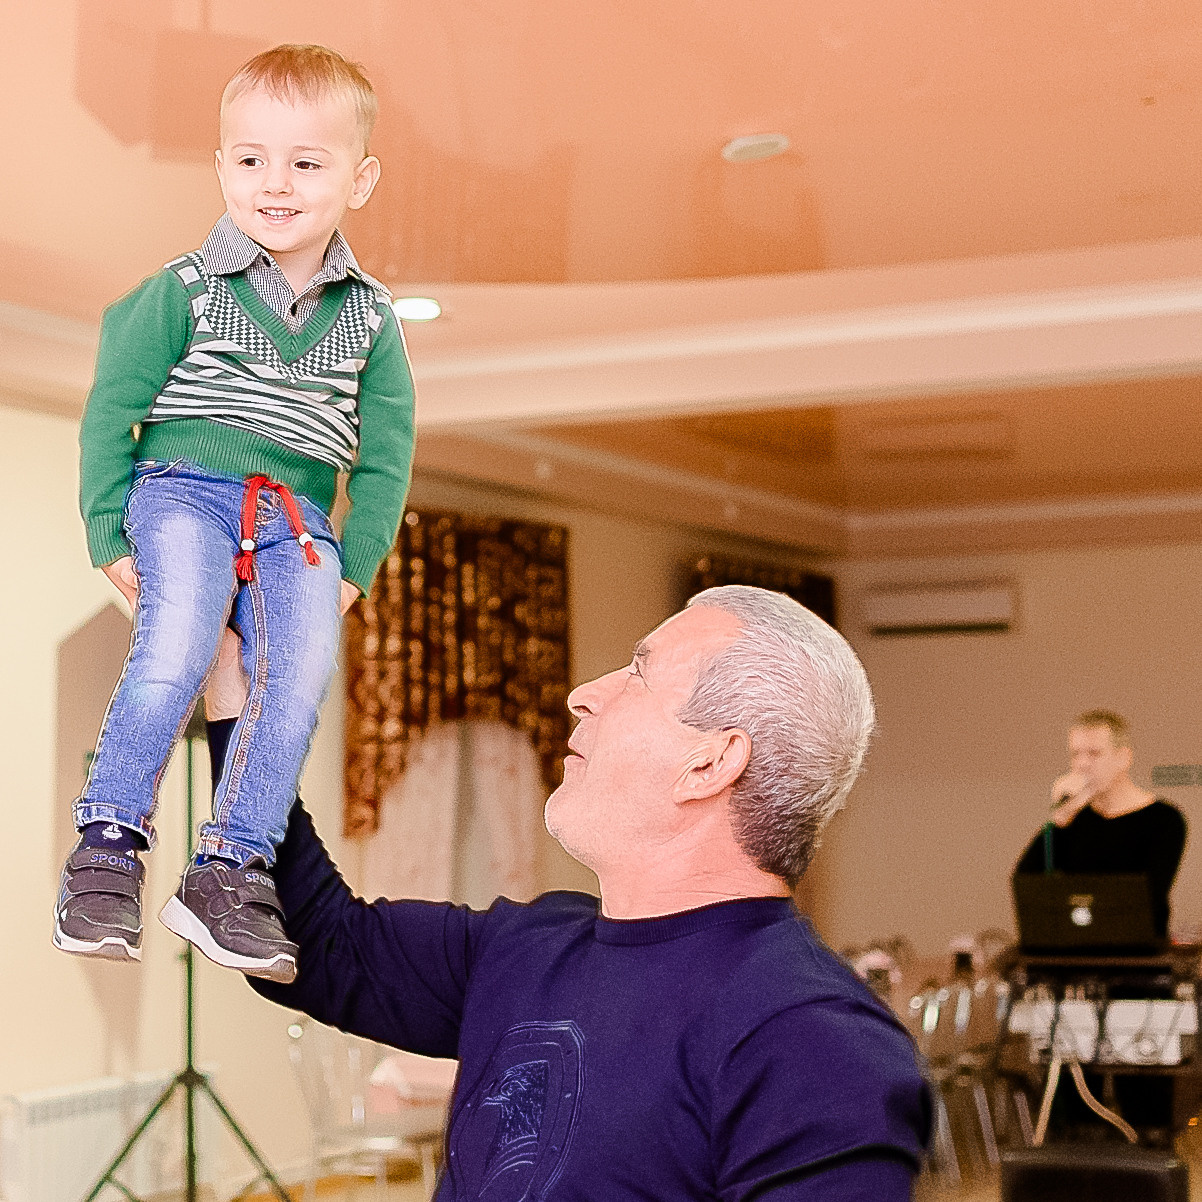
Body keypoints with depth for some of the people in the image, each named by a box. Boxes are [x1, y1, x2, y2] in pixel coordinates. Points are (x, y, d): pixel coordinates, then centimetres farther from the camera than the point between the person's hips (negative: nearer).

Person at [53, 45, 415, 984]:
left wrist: (356, 567, 5)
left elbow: (386, 457, 14)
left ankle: (231, 869, -17)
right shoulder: (186, 292, 2)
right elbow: (111, 410, 5)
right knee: (178, 647, -30)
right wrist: (109, 536, 0)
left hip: (299, 522, 3)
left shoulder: (369, 318, 10)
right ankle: (107, 850, -23)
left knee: (303, 668, -23)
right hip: (182, 491, -3)